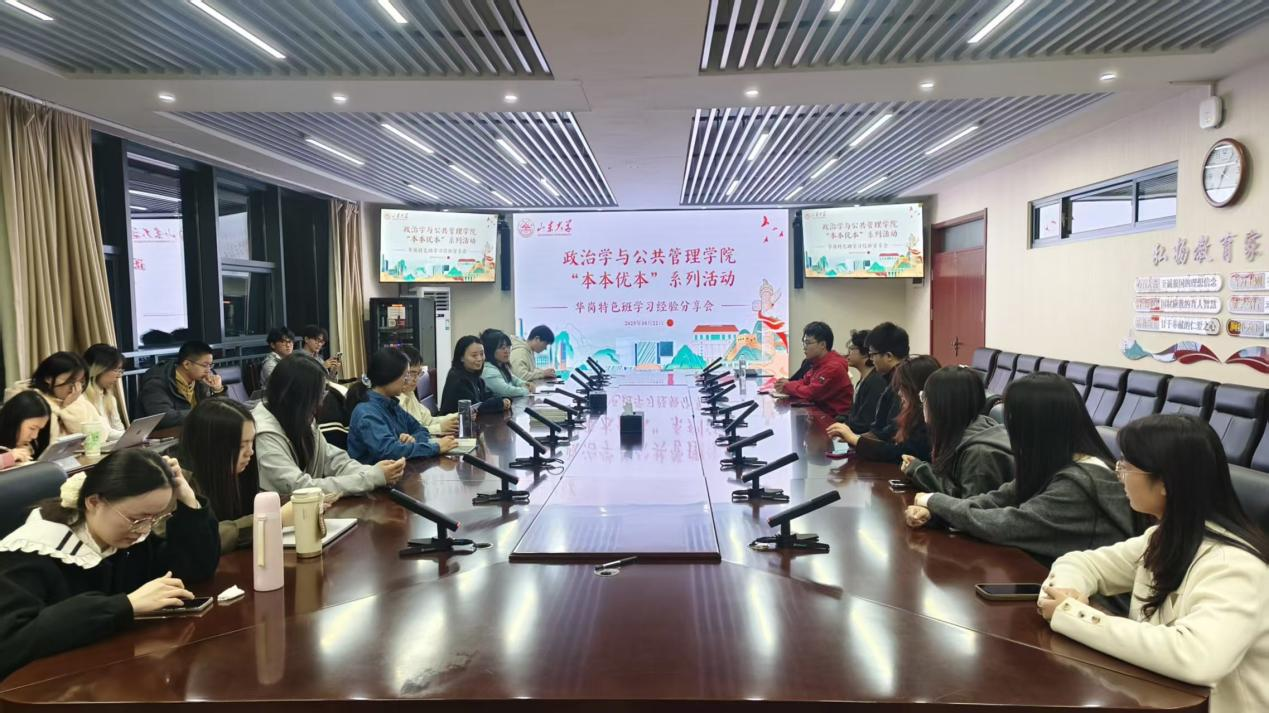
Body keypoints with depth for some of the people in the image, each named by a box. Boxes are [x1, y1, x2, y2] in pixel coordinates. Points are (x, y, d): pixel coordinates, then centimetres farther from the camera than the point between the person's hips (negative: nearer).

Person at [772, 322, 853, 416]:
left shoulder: (833, 367, -21)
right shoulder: (818, 362, 6)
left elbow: (811, 393, -22)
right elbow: (804, 382, 14)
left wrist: (788, 386, -7)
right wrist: (786, 384, -6)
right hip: (822, 412, 7)